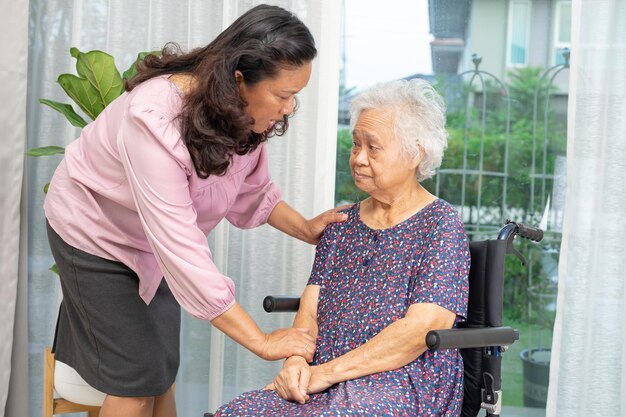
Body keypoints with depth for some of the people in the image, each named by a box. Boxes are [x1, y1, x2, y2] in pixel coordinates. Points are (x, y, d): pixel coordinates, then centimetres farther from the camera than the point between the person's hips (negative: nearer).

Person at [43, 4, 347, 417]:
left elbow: (253, 188, 2)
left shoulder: (243, 112, -18)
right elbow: (182, 251, -41)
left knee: (163, 372, 9)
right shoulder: (154, 121, -40)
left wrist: (305, 228, -15)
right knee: (137, 379, -4)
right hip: (97, 233, -6)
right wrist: (262, 341, -38)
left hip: (157, 240, 6)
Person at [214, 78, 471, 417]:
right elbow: (309, 312, 10)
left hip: (404, 388, -5)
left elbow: (421, 328, -13)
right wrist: (297, 362, -11)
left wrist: (329, 370, -15)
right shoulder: (342, 224, 16)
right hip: (330, 387, 5)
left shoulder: (441, 224, -3)